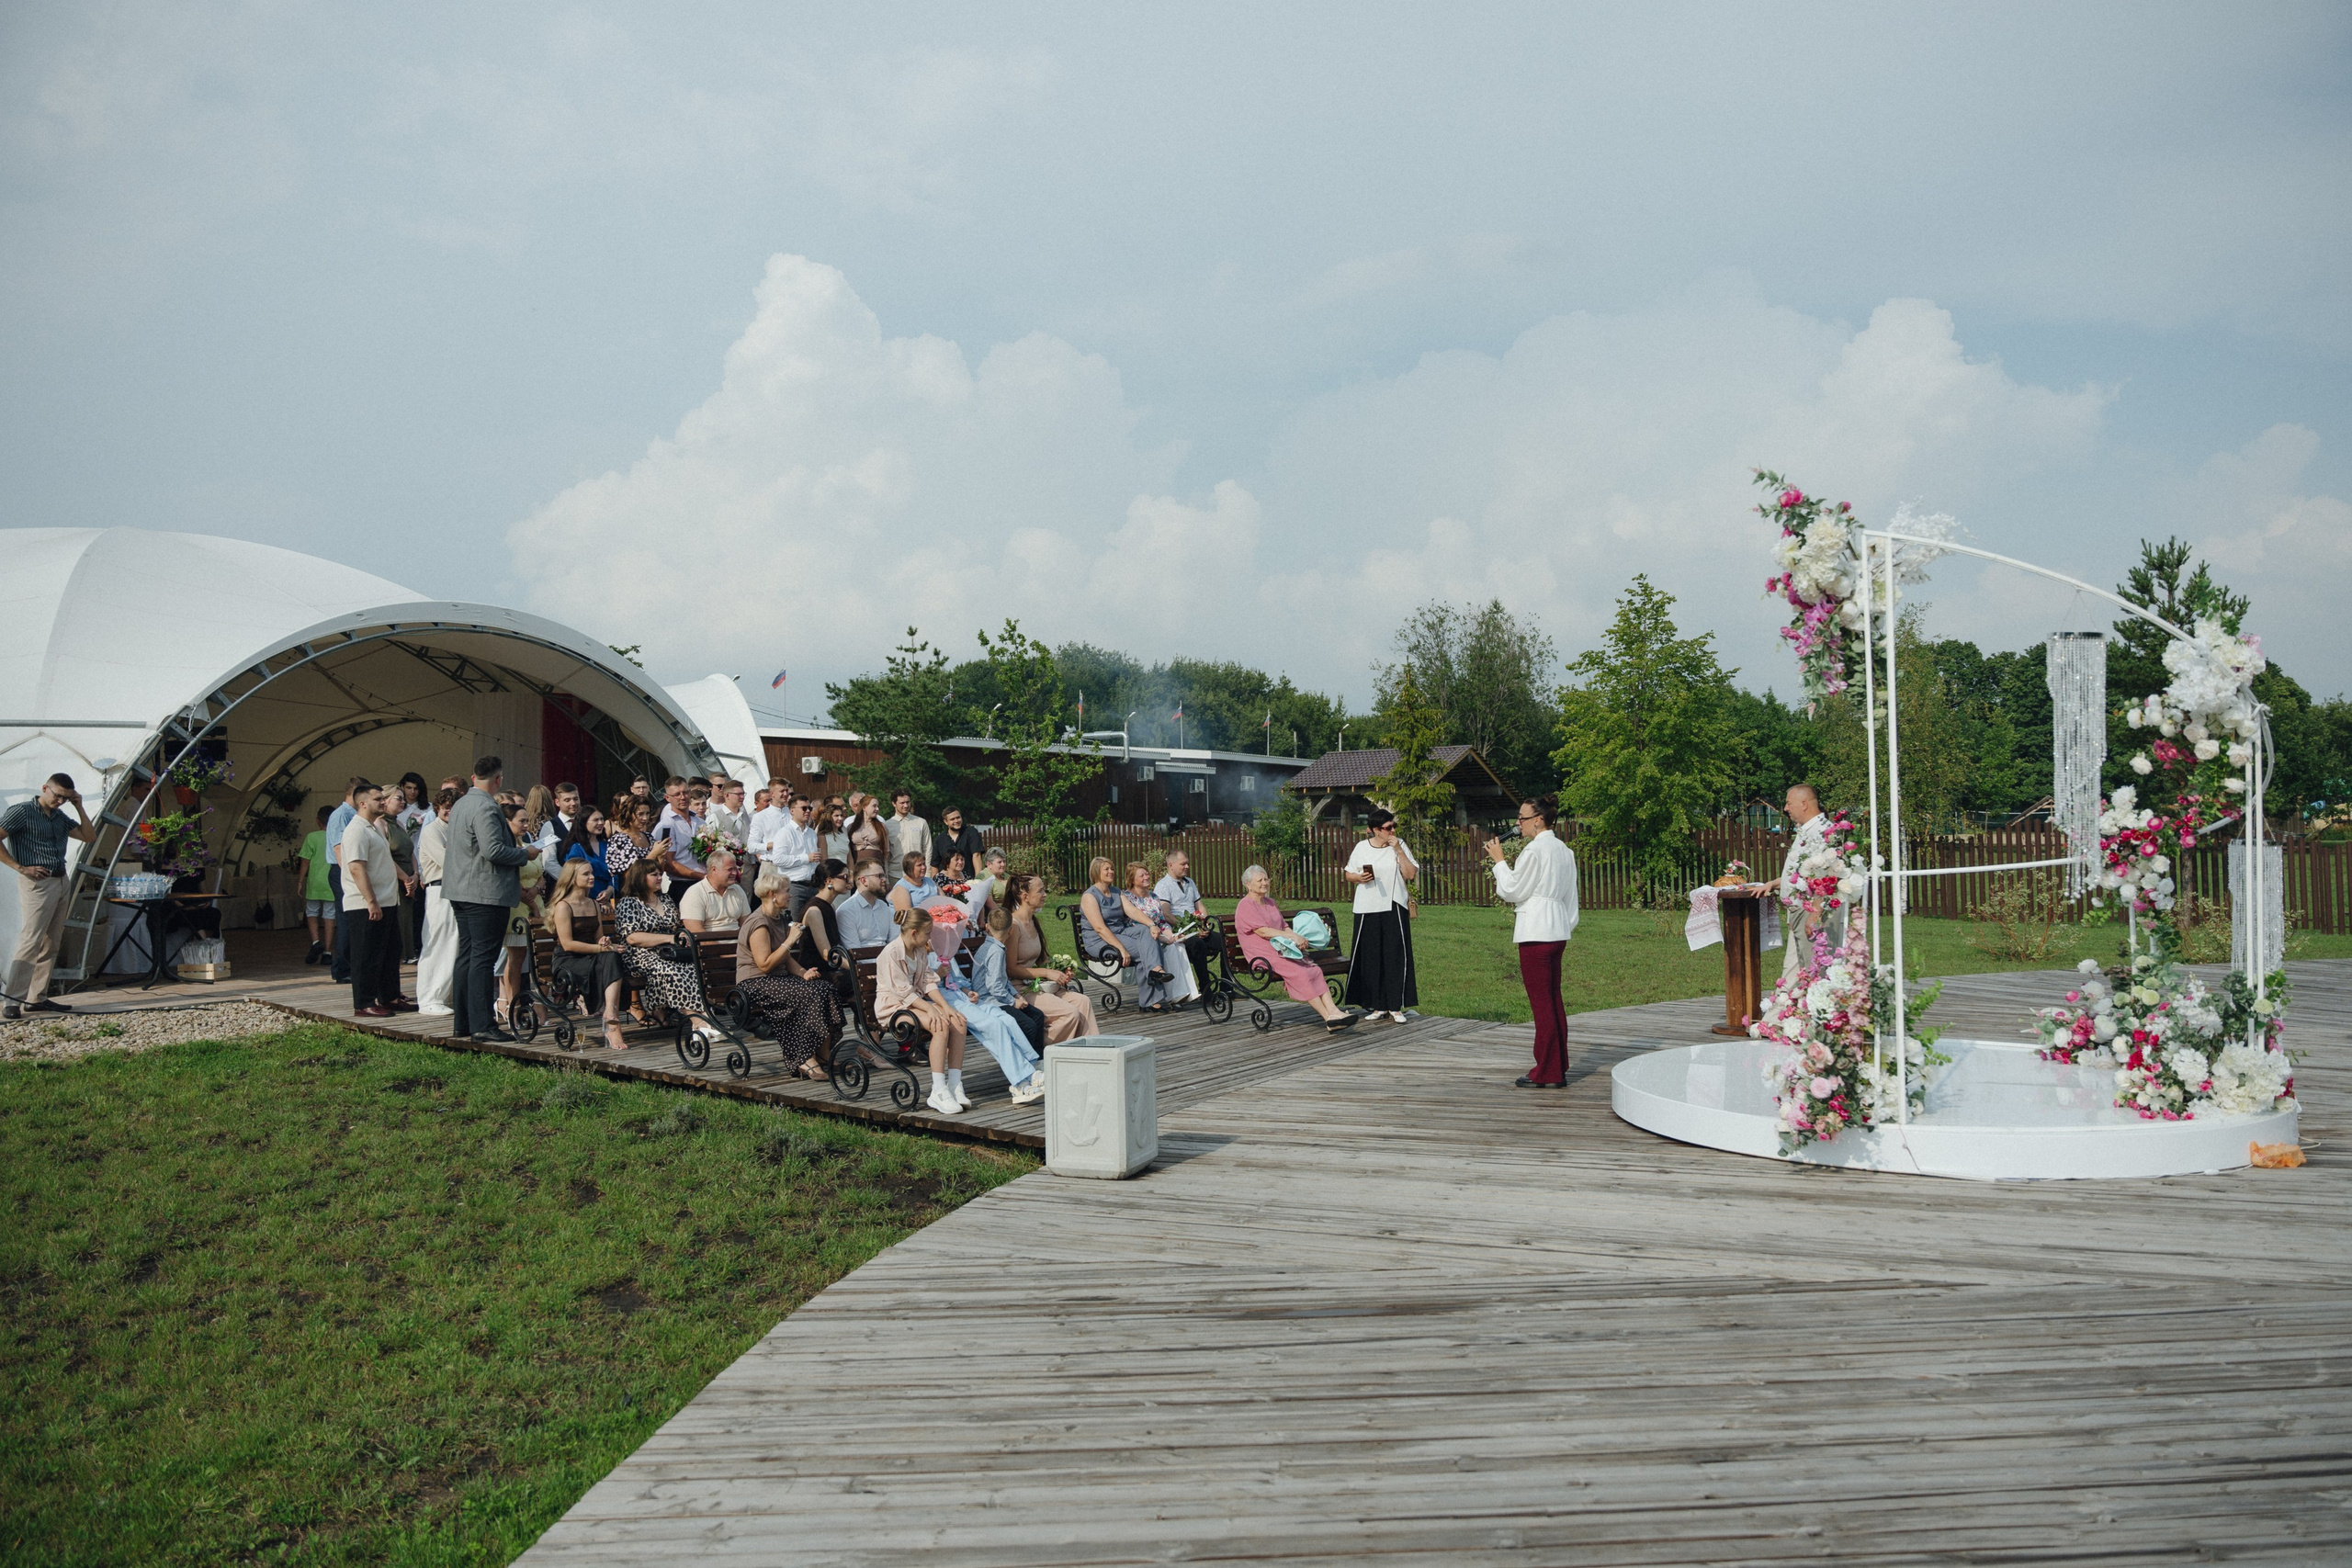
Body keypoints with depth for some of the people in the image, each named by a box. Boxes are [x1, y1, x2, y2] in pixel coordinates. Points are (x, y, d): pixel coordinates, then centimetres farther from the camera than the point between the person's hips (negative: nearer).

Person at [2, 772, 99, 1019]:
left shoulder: (60, 818, 16)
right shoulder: (22, 811, -5)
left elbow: (90, 837, 20)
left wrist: (79, 808, 10)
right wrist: (20, 867, -14)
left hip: (62, 882, 8)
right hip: (37, 883, -8)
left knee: (51, 945, 7)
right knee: (30, 942, -12)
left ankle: (37, 998, 12)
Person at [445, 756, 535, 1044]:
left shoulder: (460, 804, 15)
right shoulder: (486, 807, -16)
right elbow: (493, 849, -25)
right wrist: (525, 854, -9)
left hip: (461, 891, 10)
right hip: (486, 893, -10)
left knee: (467, 955, 14)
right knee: (483, 959, -9)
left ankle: (462, 1022, 18)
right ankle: (482, 1026, -9)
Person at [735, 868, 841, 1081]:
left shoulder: (781, 919, 16)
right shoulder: (759, 923, -15)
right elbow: (765, 964, -21)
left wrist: (803, 973, 0)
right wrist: (790, 940, -17)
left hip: (779, 979, 9)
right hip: (755, 985, -9)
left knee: (825, 988, -15)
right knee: (808, 994, -29)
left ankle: (823, 1056, -17)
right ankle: (806, 1059, -26)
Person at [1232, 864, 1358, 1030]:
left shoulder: (1270, 903, 25)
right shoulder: (1245, 906, -3)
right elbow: (1262, 931, -14)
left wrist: (1298, 939, -2)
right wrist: (1292, 937, -17)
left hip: (1282, 951, 8)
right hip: (1264, 957, -8)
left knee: (1315, 971, -19)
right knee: (1300, 974, -29)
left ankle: (1333, 1012, -35)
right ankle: (1328, 1018, -34)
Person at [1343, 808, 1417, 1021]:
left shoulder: (1399, 845, 4)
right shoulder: (1361, 848, 5)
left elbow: (1411, 874, -4)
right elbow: (1348, 874, 13)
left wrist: (1398, 850, -10)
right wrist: (1359, 878, -8)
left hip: (1394, 908, -1)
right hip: (1368, 909, 1)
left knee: (1395, 956, -4)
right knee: (1371, 957, 1)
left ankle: (1396, 1006, 2)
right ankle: (1377, 1005, 10)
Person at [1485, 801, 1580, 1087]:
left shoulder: (1533, 850, -13)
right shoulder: (1564, 850, 14)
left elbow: (1512, 892, -9)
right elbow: (1570, 895, 18)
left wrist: (1499, 861, 2)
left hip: (1535, 933, -9)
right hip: (1558, 931, 9)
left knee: (1540, 1002, -4)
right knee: (1554, 1000, 14)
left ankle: (1546, 1073, 0)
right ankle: (1559, 1068, 18)